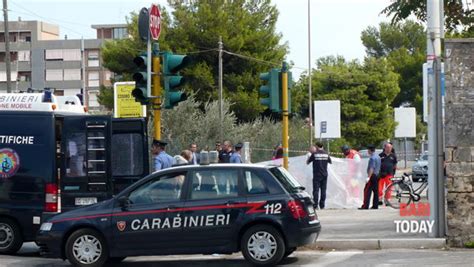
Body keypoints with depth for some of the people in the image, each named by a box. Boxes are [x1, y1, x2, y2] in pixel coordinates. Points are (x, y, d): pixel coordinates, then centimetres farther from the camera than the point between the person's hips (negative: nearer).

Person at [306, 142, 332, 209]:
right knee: (323, 190, 8)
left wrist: (309, 156, 18)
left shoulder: (314, 154, -8)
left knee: (316, 190, -2)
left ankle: (315, 205, -8)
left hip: (317, 175, -4)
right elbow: (330, 162, 18)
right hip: (324, 175, 4)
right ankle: (322, 205, 8)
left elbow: (307, 162, 0)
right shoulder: (326, 154, 3)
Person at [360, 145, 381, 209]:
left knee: (367, 190, -9)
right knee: (376, 191, 9)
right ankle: (375, 205, 10)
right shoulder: (378, 157, 15)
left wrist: (368, 177, -26)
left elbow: (371, 168, -23)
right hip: (377, 175, 10)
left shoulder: (372, 158, -16)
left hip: (372, 175, -10)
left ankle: (365, 206, -13)